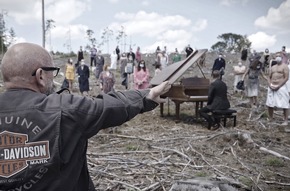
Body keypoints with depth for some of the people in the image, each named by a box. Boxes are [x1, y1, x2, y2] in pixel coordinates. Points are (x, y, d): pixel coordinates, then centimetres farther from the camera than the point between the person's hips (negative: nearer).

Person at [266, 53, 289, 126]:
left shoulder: (284, 66, -1)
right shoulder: (273, 67, 17)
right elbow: (269, 77, 16)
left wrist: (278, 86, -15)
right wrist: (270, 85, -2)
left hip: (281, 87, -6)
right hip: (271, 87, 6)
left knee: (284, 105, -5)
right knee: (270, 104, 7)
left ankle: (286, 121, 2)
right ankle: (270, 119, 20)